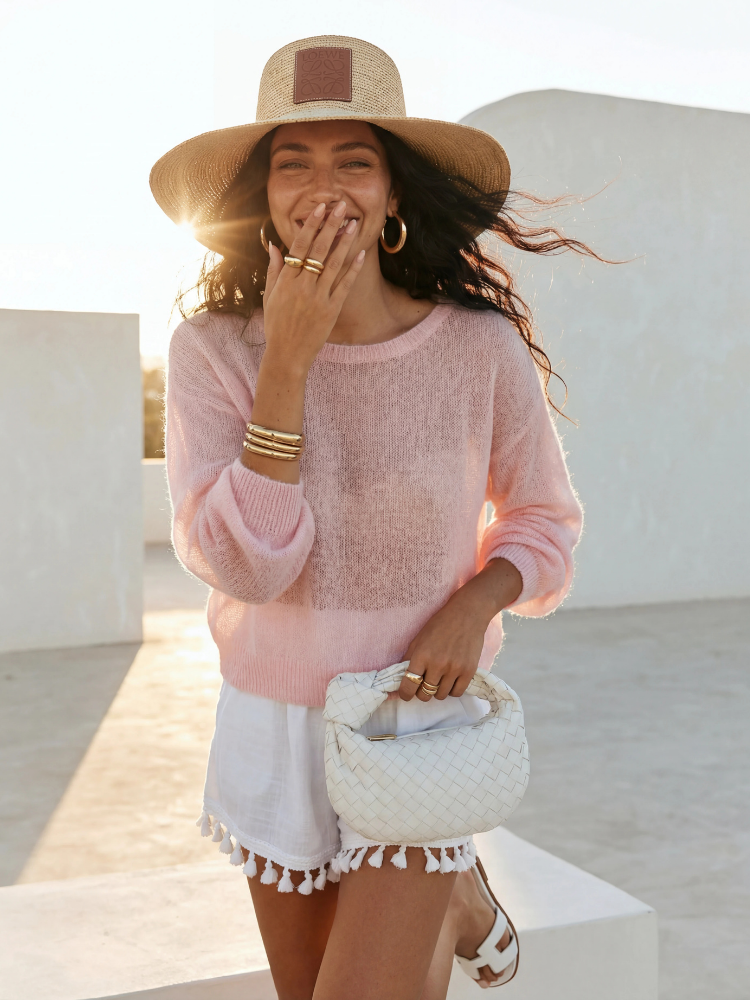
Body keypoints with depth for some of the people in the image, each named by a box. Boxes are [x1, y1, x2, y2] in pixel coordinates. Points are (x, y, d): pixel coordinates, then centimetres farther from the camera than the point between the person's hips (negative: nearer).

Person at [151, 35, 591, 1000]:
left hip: (419, 717, -2)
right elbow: (242, 567, -21)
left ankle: (452, 902, 25)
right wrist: (289, 358, -27)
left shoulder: (482, 351, -13)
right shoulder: (212, 349, -13)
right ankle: (450, 904, 49)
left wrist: (478, 601, -18)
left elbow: (543, 517, 2)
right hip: (271, 728, 2)